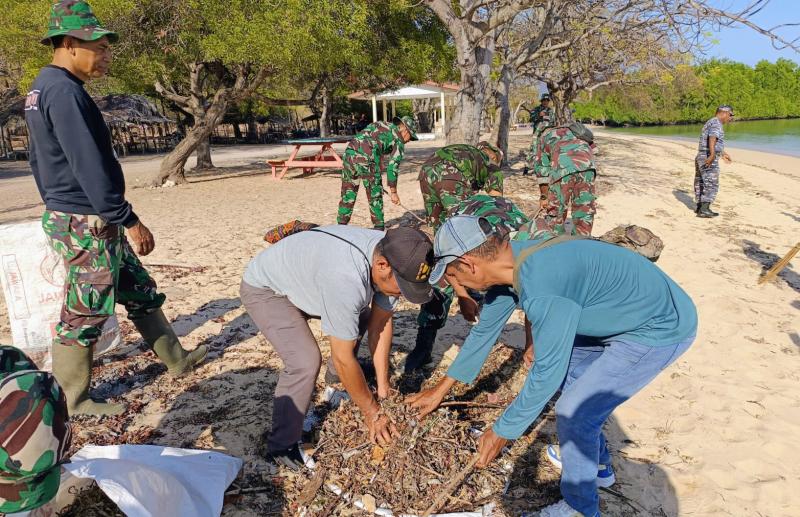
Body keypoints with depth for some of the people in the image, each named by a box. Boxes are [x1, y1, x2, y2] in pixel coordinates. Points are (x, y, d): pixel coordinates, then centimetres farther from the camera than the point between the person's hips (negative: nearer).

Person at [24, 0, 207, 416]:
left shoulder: (42, 89, 15)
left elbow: (38, 159, 21)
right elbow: (90, 167, -24)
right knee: (84, 314, 2)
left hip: (67, 215, 10)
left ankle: (176, 360, 30)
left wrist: (57, 207, 26)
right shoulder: (64, 91, -18)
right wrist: (129, 220, -20)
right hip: (87, 225, -10)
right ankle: (73, 402, 19)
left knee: (140, 291, 17)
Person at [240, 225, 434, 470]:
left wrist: (383, 388, -5)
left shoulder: (393, 257, -19)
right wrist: (371, 412, -19)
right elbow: (343, 358, -32)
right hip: (264, 289, -8)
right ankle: (281, 448, -4)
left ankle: (337, 377, 32)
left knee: (362, 316, 8)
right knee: (305, 361, -23)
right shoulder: (347, 278, -43)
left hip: (304, 278, 8)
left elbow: (381, 323, -7)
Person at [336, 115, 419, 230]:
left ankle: (341, 225, 23)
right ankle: (379, 228, 16)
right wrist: (393, 192, 9)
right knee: (375, 196, 10)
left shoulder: (378, 125, 29)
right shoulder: (399, 141, 10)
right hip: (366, 159, -6)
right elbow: (392, 167, 3)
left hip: (349, 153, 6)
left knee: (348, 194, 18)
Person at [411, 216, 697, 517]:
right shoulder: (509, 262, -4)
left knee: (574, 413, -7)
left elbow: (548, 371, -25)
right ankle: (598, 463, 38)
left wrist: (503, 431, -11)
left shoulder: (542, 289, -35)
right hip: (627, 313, 9)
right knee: (566, 372, 19)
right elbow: (486, 330, 8)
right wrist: (442, 389, 18)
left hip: (662, 326, -9)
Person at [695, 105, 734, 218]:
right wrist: (712, 155, -42)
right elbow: (712, 139, -29)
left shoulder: (710, 123, 22)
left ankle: (699, 207, 25)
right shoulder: (716, 123, -11)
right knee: (711, 184, -10)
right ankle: (704, 210, -14)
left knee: (701, 183, 16)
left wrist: (723, 153, 44)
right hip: (708, 159, -10)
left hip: (700, 157, 10)